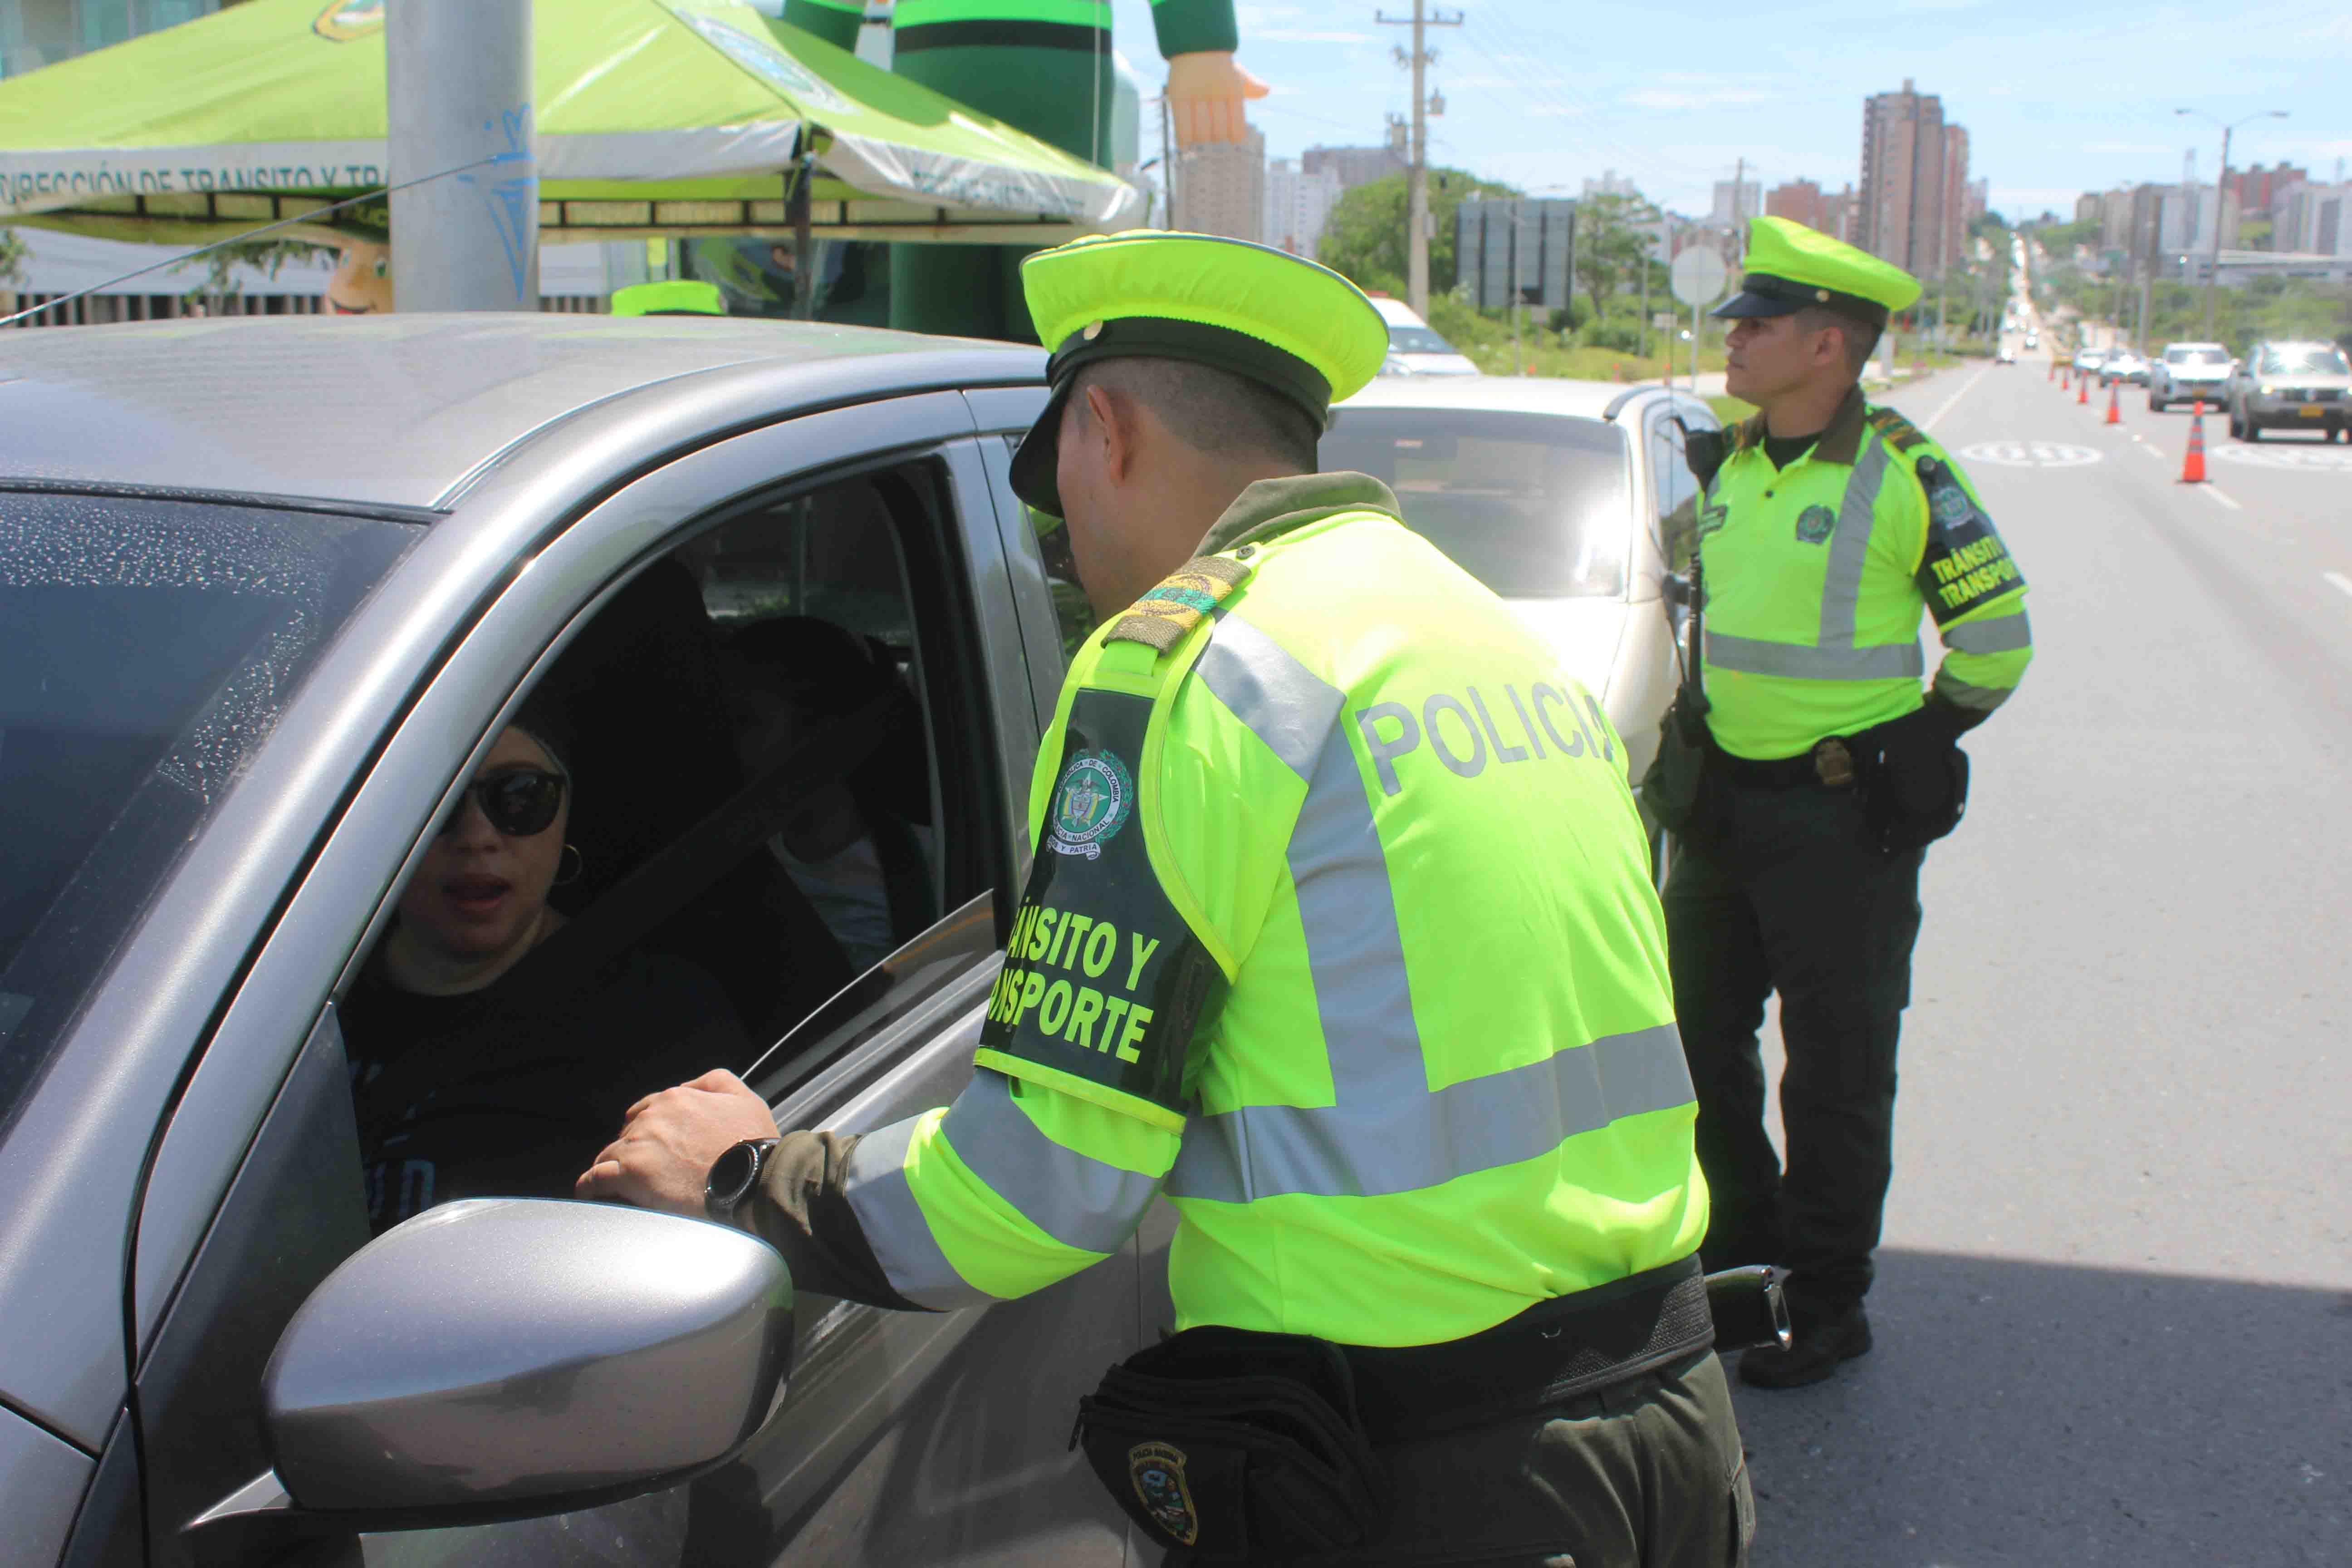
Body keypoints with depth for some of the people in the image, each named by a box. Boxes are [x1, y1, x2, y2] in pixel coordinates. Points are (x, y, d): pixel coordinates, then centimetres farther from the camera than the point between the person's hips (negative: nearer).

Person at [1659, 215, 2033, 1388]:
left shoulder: (1905, 473, -12)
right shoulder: (1725, 466, 7)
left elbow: (1997, 637, -5)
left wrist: (1904, 752, -3)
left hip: (1843, 816, -7)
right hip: (1722, 800, 7)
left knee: (1836, 1069, 3)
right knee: (1699, 1039, 15)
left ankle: (1827, 1305, 17)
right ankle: (1743, 1245, 34)